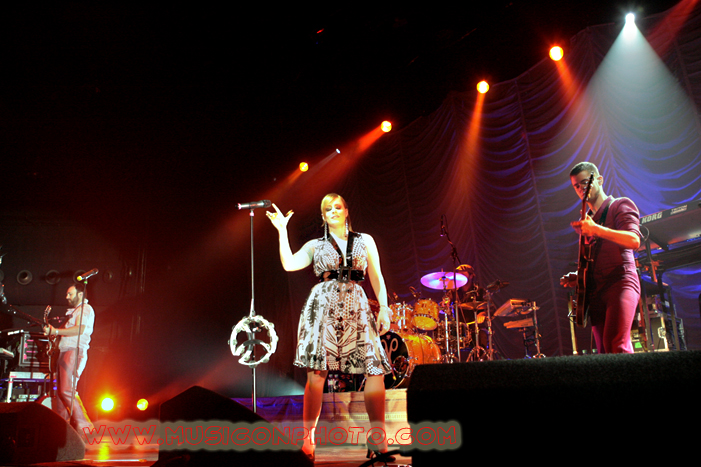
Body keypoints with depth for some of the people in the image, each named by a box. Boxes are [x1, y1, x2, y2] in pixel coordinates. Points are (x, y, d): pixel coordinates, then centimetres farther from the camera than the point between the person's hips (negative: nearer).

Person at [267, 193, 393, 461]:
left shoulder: (365, 240, 19)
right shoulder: (316, 245, 15)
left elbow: (376, 277, 14)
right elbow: (289, 264, 0)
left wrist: (384, 307, 3)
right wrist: (282, 230, 1)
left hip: (357, 308, 1)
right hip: (323, 306, -1)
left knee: (376, 369, -10)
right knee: (317, 372, -9)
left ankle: (379, 439, 0)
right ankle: (307, 439, -1)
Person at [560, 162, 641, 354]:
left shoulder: (620, 206, 5)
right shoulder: (585, 221, 25)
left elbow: (634, 241, -14)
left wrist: (596, 230, -25)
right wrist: (577, 277, 11)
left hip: (620, 282, -6)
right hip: (595, 291, 7)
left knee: (615, 345, -25)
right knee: (604, 351, 2)